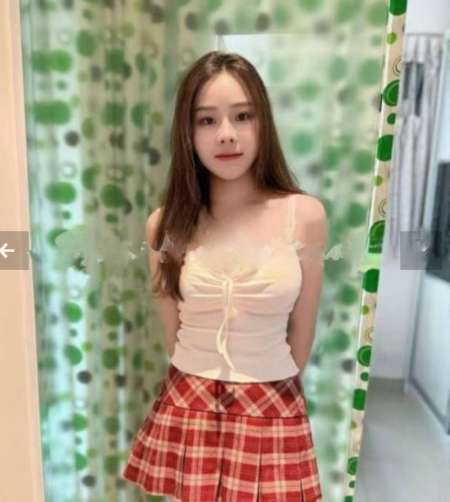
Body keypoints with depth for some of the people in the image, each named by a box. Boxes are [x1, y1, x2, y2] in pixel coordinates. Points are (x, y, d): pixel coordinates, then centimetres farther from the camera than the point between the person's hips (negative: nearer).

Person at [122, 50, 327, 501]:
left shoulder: (305, 216, -13)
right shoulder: (165, 224, -9)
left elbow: (301, 334, -2)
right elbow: (172, 333, 3)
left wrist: (263, 390, 9)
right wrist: (203, 386, 11)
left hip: (272, 410, -1)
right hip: (187, 407, 2)